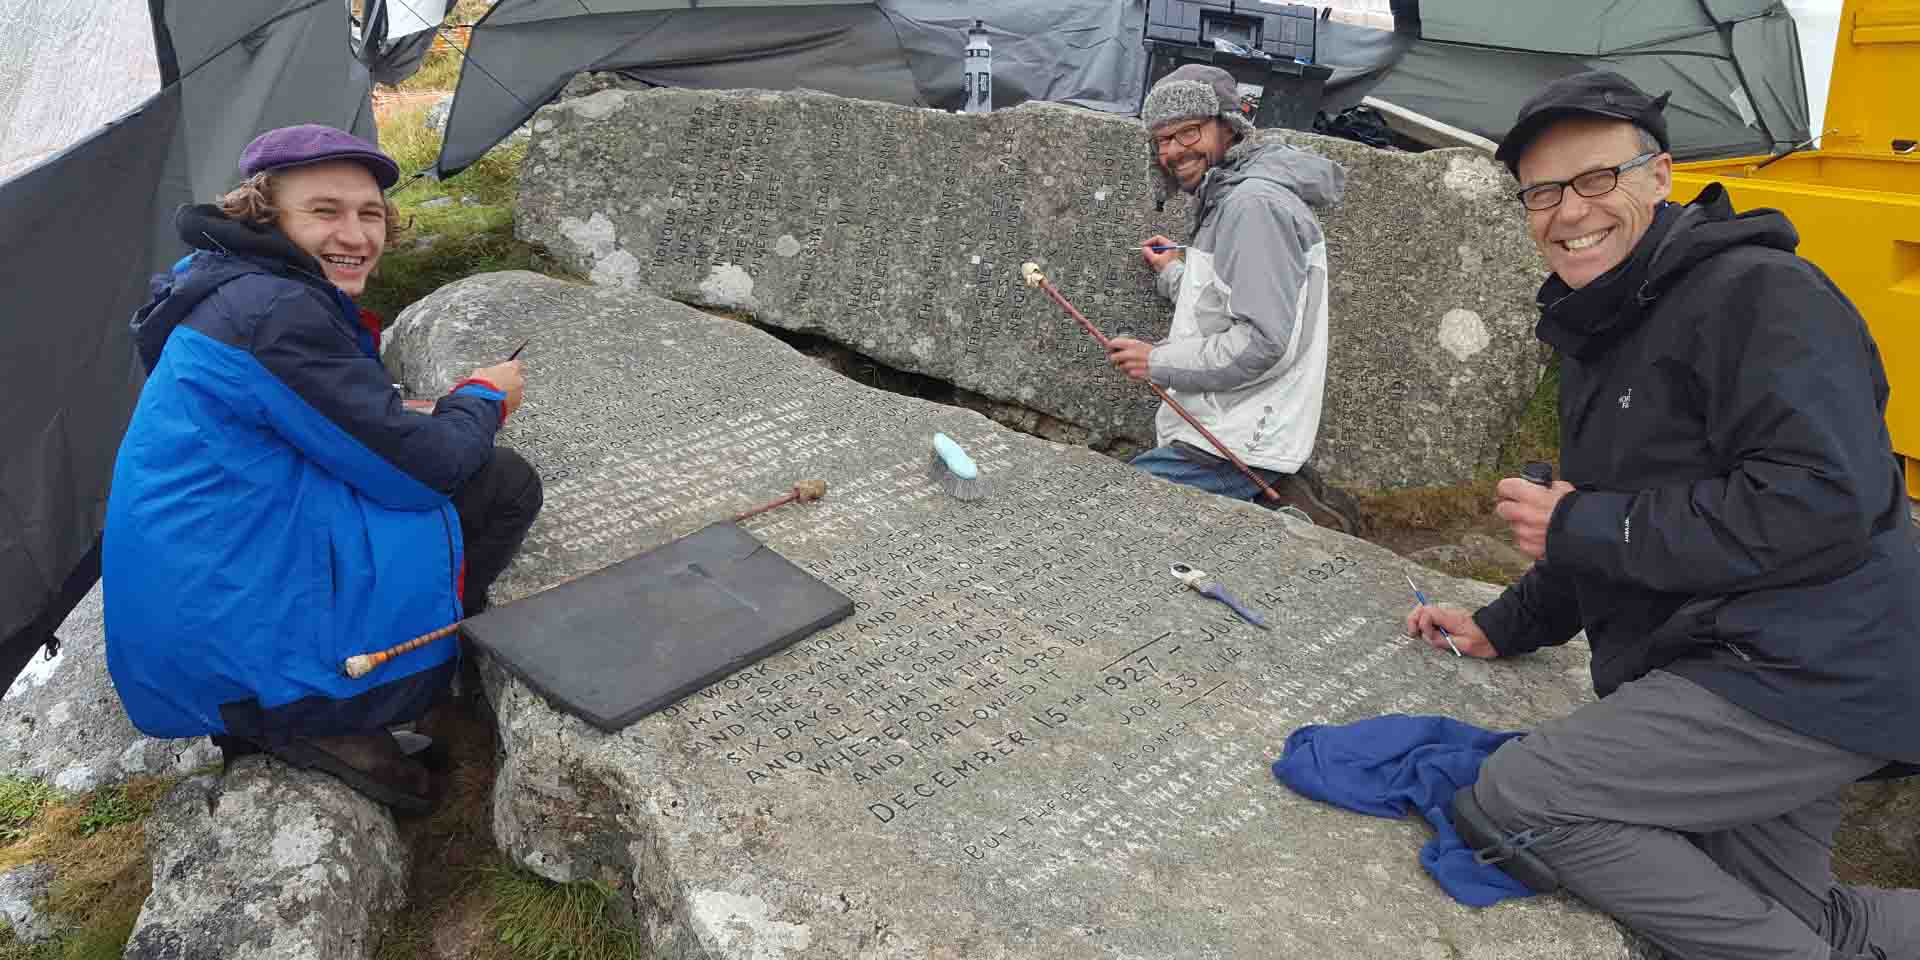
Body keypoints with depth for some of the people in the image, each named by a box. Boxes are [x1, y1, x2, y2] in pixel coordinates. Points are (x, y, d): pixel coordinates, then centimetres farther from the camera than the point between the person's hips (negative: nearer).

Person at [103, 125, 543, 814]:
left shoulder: (230, 292, 13)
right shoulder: (274, 313, -19)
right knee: (501, 487, -7)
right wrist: (484, 397, 0)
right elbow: (418, 468, -19)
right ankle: (320, 721, -4)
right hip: (236, 648, -10)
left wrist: (451, 415, 7)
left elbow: (359, 432, 21)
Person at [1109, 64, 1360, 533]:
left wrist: (1159, 362, -15)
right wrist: (1175, 273, 30)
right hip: (1219, 433, 10)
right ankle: (1277, 501, 8)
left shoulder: (1254, 203, -15)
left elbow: (1265, 343, -23)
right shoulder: (1226, 199, 18)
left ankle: (1281, 509, -8)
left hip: (1231, 448, -10)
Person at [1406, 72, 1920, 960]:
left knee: (1509, 804, -17)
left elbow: (1819, 505, -27)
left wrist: (1580, 525, -20)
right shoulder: (1602, 334, 16)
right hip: (1711, 669, 10)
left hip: (1800, 678, -10)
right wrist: (1502, 628, 18)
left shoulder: (1763, 295, -15)